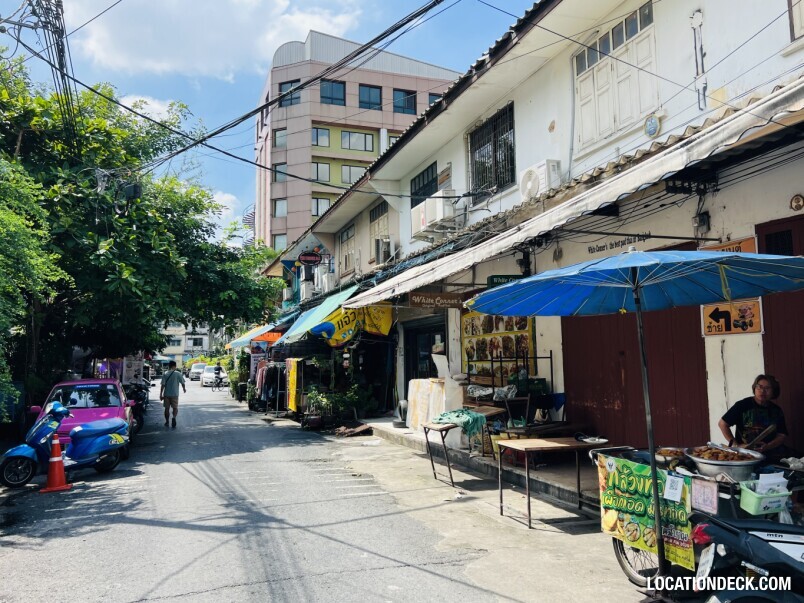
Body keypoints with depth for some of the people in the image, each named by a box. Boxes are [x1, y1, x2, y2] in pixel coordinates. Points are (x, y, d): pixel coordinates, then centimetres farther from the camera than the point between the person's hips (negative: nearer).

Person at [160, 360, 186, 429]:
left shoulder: (165, 374, -1)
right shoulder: (178, 374, -5)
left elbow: (163, 385, -6)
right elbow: (182, 383, -2)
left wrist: (161, 394, -2)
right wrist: (184, 389, 18)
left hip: (166, 394, 1)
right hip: (174, 394, -1)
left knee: (167, 408, 13)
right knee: (175, 407, 7)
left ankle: (167, 422, 20)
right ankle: (174, 417, -20)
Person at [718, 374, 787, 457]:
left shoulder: (777, 411, 12)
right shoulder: (743, 405, -1)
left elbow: (781, 436, 10)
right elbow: (722, 423, 1)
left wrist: (767, 447, -10)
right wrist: (736, 445, -6)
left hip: (770, 456, 4)